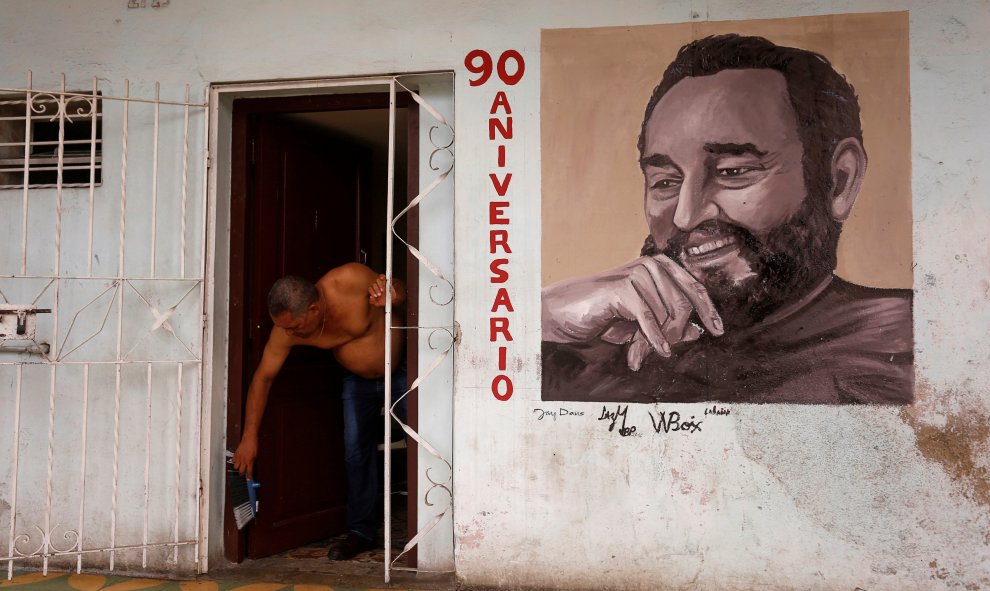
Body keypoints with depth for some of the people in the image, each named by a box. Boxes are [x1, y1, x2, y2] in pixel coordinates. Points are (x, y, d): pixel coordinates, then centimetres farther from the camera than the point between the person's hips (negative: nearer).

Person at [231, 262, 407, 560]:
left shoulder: (349, 279, -34)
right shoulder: (287, 328, -23)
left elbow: (399, 288, -15)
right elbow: (263, 376, -14)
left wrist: (392, 296, -41)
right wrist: (249, 437, -13)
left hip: (401, 370, -3)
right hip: (359, 380, 3)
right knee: (356, 451, -1)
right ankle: (361, 530, 12)